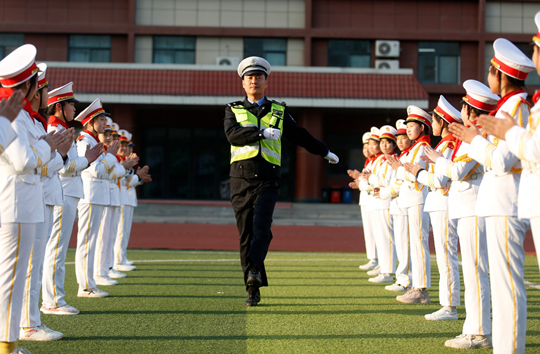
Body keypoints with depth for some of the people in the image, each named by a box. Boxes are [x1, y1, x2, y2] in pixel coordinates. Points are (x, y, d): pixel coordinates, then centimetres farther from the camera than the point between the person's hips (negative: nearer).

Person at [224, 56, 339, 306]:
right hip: (241, 179, 0)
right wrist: (262, 132, -18)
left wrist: (324, 152, 38)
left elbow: (299, 135, 29)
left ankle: (254, 271, -35)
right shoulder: (233, 110, 12)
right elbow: (233, 135, -8)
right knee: (245, 234, 0)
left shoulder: (279, 111, 16)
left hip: (268, 180, 0)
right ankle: (253, 290, 5)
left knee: (261, 225, -22)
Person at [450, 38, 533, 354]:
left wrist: (475, 140, -7)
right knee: (505, 281, 14)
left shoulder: (516, 106, -15)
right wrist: (476, 138, 16)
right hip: (502, 204, 11)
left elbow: (502, 160, -20)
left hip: (506, 206, -11)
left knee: (507, 283, -8)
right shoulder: (511, 104, 15)